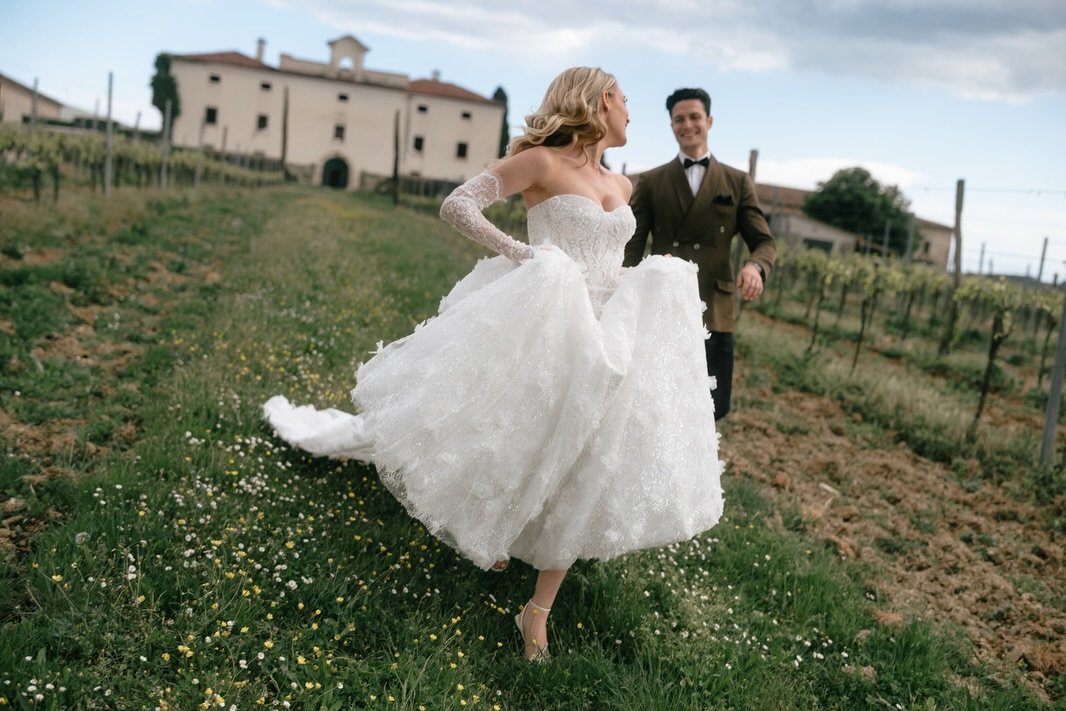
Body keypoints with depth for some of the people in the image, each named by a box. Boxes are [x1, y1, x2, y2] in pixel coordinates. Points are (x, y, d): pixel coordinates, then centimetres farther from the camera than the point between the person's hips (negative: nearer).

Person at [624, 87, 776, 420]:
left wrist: (756, 266, -17)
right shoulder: (650, 182, 11)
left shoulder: (738, 182, 12)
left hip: (713, 311, 1)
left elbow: (764, 241, 7)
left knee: (713, 407, 2)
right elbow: (632, 246, 5)